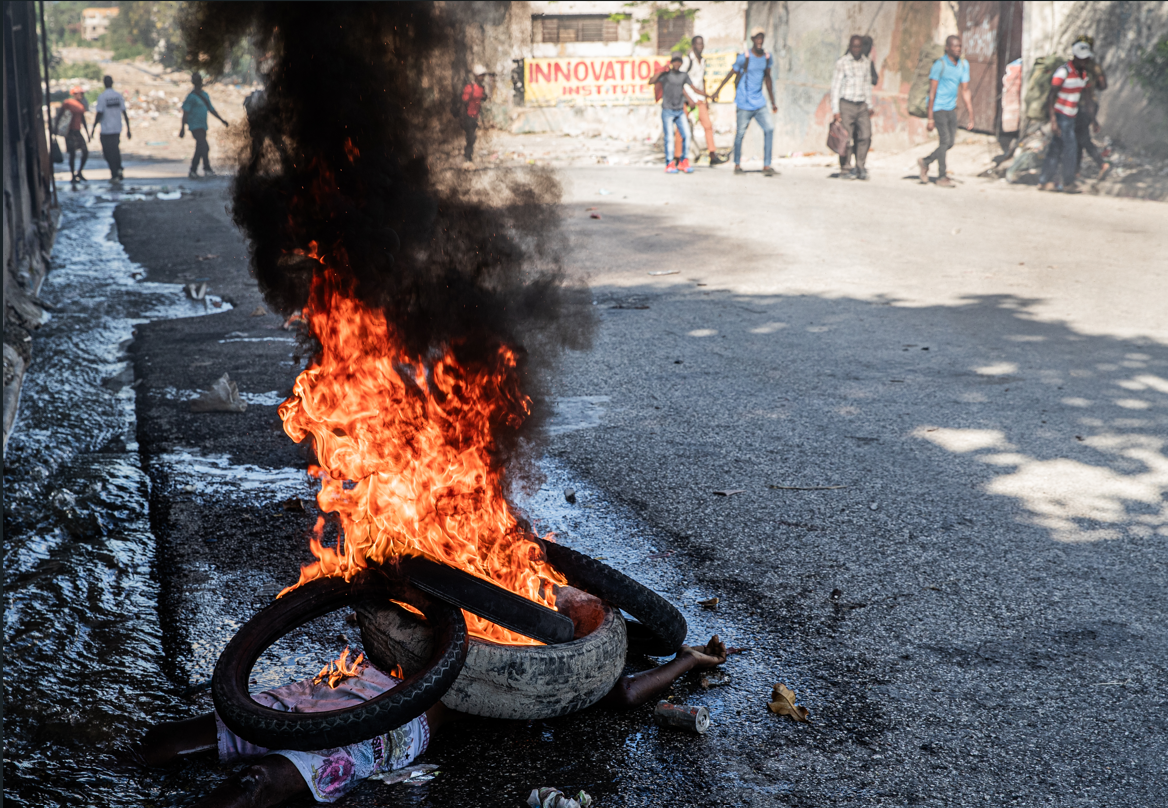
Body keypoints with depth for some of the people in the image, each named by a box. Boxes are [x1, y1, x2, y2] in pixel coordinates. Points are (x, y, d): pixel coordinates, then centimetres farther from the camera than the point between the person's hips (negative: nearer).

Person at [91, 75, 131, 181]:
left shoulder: (102, 97, -10)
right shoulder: (119, 96, 2)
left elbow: (99, 114, -12)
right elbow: (125, 113, 3)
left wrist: (93, 130, -4)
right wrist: (128, 130, 9)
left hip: (106, 130, -4)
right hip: (117, 129, 4)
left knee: (108, 152, 3)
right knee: (115, 149, 20)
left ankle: (114, 174, 0)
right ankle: (119, 169, 5)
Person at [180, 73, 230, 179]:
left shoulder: (205, 95, 16)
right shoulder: (191, 96, -7)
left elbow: (211, 109, 25)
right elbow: (185, 112, -8)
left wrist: (222, 120, 20)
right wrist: (183, 128, -12)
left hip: (203, 126, 8)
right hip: (195, 126, -8)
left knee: (200, 149, 7)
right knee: (204, 147, -17)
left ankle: (193, 171, 13)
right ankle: (207, 169, -16)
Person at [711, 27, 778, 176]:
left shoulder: (767, 58, 9)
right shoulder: (744, 58, -7)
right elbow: (731, 74, 2)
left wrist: (773, 102, 20)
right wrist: (717, 91, 5)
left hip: (759, 103, 4)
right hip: (744, 103, -4)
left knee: (769, 128, -11)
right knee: (740, 133, 1)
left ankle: (766, 165, -8)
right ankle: (737, 164, 20)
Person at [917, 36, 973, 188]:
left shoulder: (964, 65, 8)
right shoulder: (939, 65, -11)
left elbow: (965, 92, 12)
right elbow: (932, 92, -11)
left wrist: (971, 117, 7)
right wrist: (930, 118, -15)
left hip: (951, 108, 7)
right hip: (939, 107, -7)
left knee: (950, 143, 5)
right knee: (945, 141, -9)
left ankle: (925, 162, 26)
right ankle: (942, 177, -1)